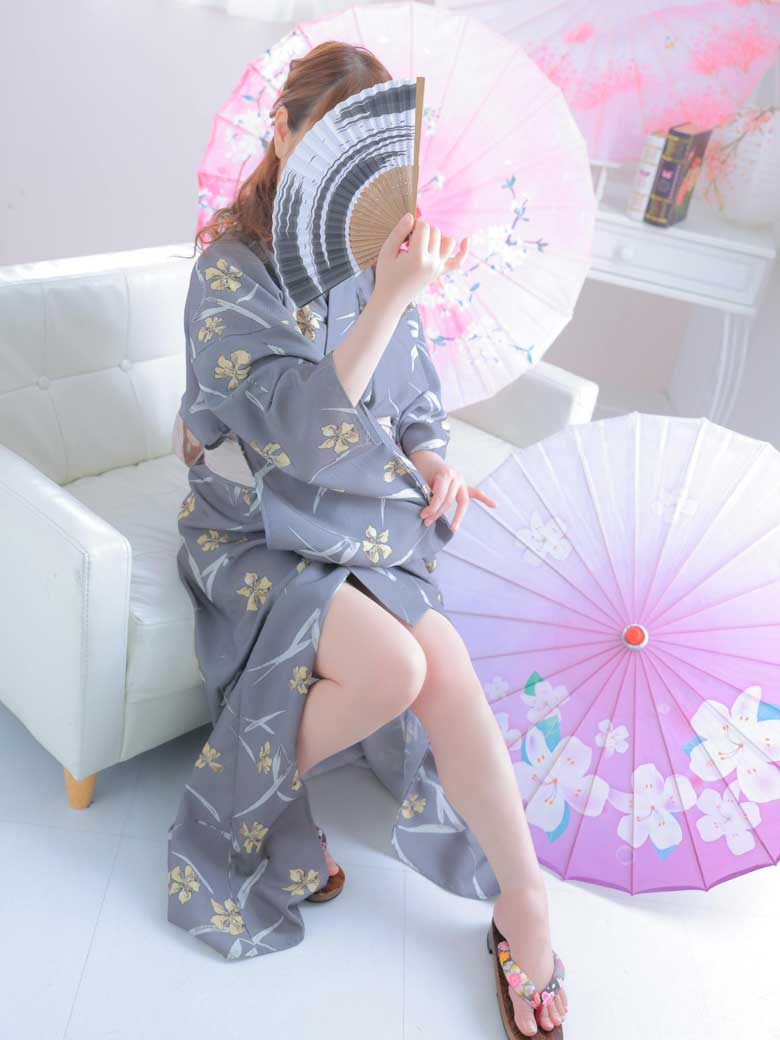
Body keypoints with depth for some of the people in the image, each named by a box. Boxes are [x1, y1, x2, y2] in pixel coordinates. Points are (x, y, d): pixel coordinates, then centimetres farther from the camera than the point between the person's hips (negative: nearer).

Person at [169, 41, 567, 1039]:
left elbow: (414, 401, 16)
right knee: (395, 666, -27)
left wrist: (431, 460, -5)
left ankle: (523, 900, -3)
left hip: (370, 521, 4)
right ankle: (253, 808, 3)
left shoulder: (376, 254, 6)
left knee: (444, 666, -21)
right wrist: (392, 298, -31)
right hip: (261, 533, -4)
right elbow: (305, 422, -24)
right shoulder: (231, 270, -11)